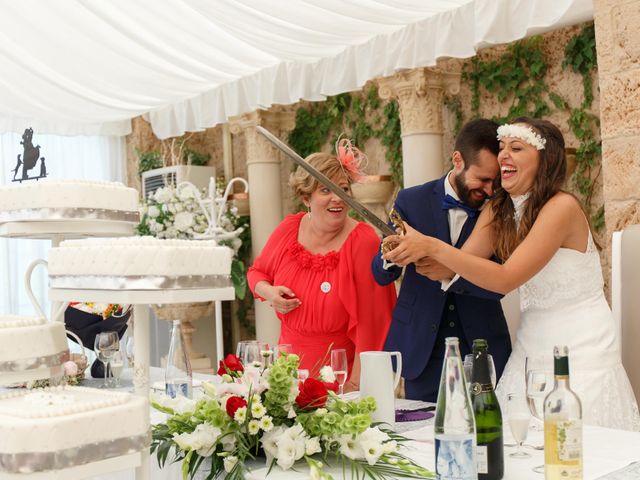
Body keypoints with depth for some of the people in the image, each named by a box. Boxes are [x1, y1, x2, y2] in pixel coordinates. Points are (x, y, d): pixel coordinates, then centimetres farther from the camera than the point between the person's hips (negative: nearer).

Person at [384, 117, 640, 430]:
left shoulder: (562, 207, -18)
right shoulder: (498, 211, 4)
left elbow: (505, 279, -24)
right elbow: (452, 270, -5)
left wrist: (432, 247, -29)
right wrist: (414, 254, -24)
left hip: (580, 349, -6)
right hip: (531, 348, 6)